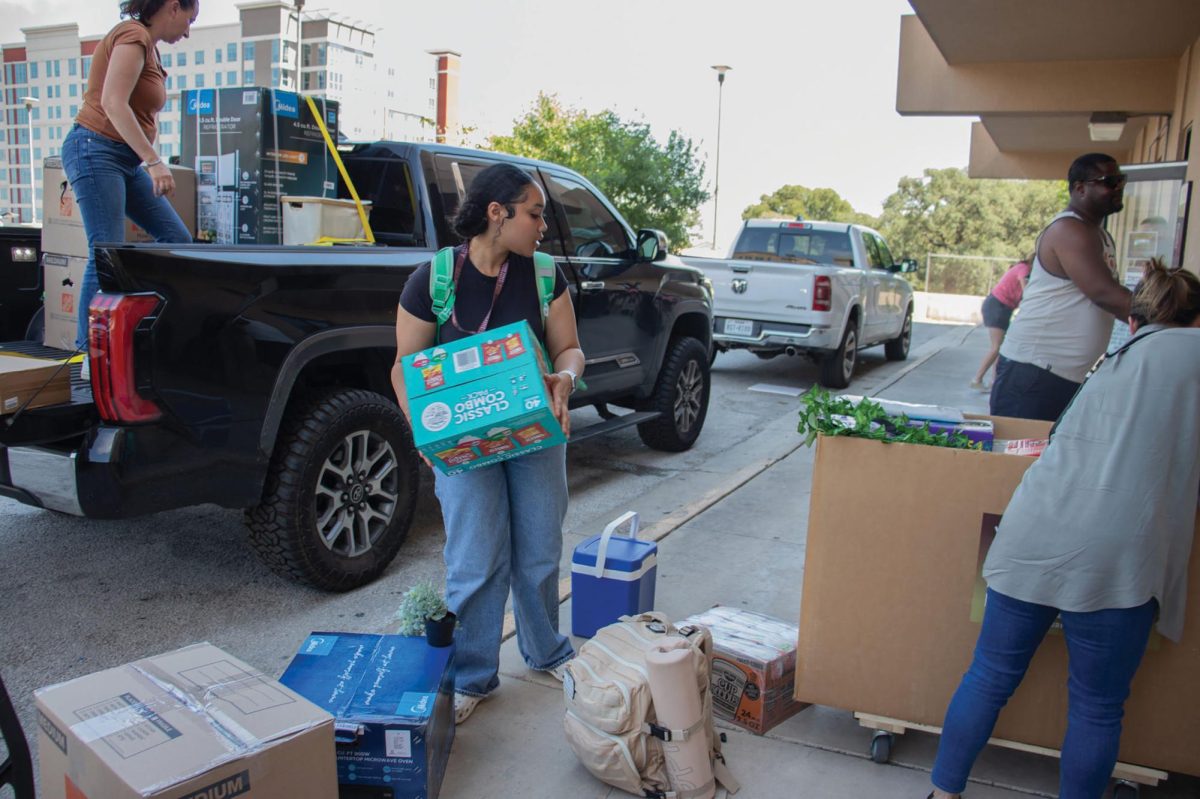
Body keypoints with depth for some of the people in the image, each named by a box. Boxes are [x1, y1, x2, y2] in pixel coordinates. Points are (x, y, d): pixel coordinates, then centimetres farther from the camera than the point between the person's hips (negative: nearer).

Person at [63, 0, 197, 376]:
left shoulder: (148, 45, 16)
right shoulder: (134, 35, -11)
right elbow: (113, 104, -22)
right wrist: (153, 160, -27)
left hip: (127, 160, 10)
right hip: (97, 150, -10)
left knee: (177, 238, 7)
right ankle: (92, 355, -5)